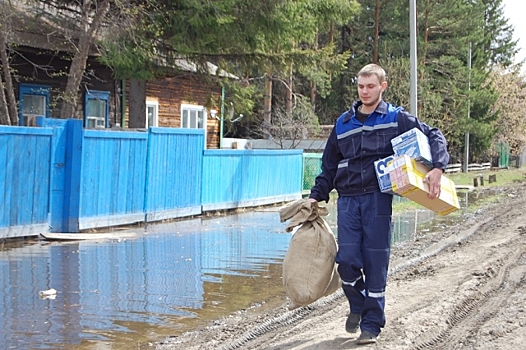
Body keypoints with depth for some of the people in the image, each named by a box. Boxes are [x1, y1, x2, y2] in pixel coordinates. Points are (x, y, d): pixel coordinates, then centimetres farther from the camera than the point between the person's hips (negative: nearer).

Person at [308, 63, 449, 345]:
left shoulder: (396, 118, 4)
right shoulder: (343, 123, 14)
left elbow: (434, 137, 4)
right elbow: (329, 166, 21)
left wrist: (438, 168, -13)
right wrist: (316, 196, 12)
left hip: (378, 198, -2)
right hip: (348, 200, 3)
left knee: (375, 263, -1)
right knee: (347, 260, -6)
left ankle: (371, 324, 11)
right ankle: (357, 306, 22)